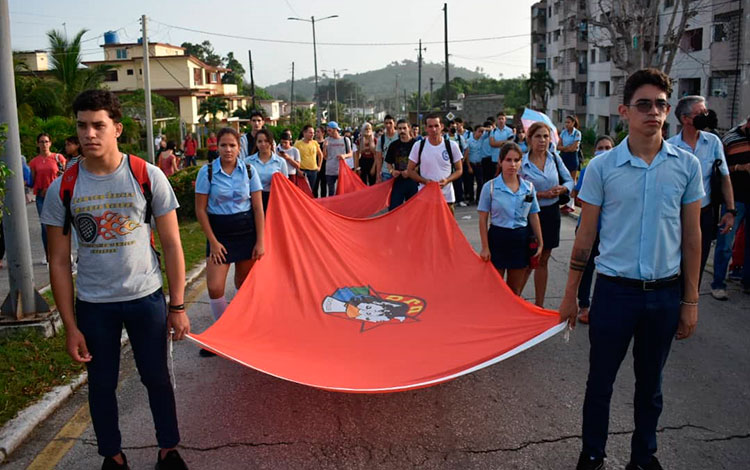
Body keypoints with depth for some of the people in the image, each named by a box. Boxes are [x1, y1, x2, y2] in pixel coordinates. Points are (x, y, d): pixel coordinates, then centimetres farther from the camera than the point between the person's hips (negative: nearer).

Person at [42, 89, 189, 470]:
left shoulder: (147, 176, -8)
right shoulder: (63, 188, -5)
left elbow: (171, 244, -4)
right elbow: (59, 262, 0)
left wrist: (178, 306, -5)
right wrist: (70, 326, -3)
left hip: (146, 299, -1)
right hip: (93, 306, 1)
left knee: (156, 378, 11)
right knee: (101, 384, 13)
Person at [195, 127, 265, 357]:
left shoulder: (249, 171, -2)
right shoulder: (207, 172, -7)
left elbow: (258, 208, 0)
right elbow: (200, 210, -4)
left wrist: (259, 241, -5)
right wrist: (213, 241, -9)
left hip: (246, 230, 1)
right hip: (219, 232, -1)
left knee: (244, 284, 10)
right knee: (214, 287, -8)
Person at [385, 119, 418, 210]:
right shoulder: (393, 145, 8)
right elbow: (388, 162, 16)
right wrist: (392, 171, -4)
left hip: (413, 180, -3)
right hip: (398, 181, 3)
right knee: (393, 208, 1)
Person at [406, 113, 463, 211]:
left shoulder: (452, 146, 0)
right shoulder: (418, 146, -1)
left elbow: (459, 170, 6)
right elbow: (410, 171, 4)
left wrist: (447, 180, -14)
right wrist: (425, 181, -14)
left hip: (447, 197, 0)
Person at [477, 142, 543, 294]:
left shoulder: (529, 187, 0)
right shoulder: (490, 187, -9)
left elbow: (533, 216, 7)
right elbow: (483, 219, -6)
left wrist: (540, 242, 4)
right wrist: (485, 247, -9)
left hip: (521, 239, 3)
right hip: (498, 238, -3)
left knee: (515, 290, 15)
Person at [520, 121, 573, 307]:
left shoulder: (555, 159, 3)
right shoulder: (522, 163, -9)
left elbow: (569, 181, 8)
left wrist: (562, 189, -13)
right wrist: (542, 194, -21)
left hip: (551, 213, 4)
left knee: (543, 261, 13)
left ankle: (539, 305, 23)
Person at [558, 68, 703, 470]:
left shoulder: (687, 165, 0)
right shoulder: (602, 167, -5)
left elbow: (691, 236, 4)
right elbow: (585, 235, 0)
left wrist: (690, 300, 4)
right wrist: (570, 296, 2)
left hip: (666, 293, 2)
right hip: (615, 289, -1)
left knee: (650, 383, 17)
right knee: (601, 380, 11)